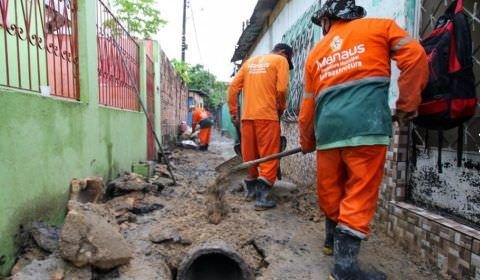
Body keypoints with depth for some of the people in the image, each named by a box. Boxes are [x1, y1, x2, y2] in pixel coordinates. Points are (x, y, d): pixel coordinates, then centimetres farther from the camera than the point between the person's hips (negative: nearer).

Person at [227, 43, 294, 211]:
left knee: (250, 155, 14)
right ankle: (262, 196, -2)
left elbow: (233, 87, 12)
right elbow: (281, 89, -8)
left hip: (247, 116, 6)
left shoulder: (249, 61, 20)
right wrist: (281, 109, 9)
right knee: (269, 156, 1)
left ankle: (251, 189, 28)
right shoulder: (281, 60, 6)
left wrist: (233, 113, 14)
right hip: (267, 115, -5)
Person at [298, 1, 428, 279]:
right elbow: (415, 56, 1)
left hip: (328, 128, 4)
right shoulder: (379, 26, 17)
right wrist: (407, 105, 8)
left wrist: (307, 142, 32)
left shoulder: (316, 53, 23)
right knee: (360, 194, 0)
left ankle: (333, 239, 36)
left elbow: (308, 105, 22)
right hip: (366, 124, -3)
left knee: (330, 190, 17)